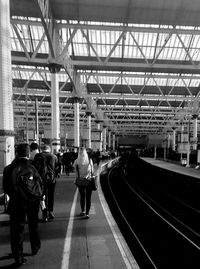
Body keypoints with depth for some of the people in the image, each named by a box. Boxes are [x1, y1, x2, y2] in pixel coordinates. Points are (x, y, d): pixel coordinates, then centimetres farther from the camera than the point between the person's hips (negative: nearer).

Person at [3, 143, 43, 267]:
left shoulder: (9, 168, -10)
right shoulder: (31, 168, -16)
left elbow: (6, 188, -1)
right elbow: (40, 185, -12)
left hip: (16, 202, 0)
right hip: (32, 202, 0)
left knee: (17, 229, 13)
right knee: (33, 225, 22)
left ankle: (18, 257, 18)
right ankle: (35, 248, 41)